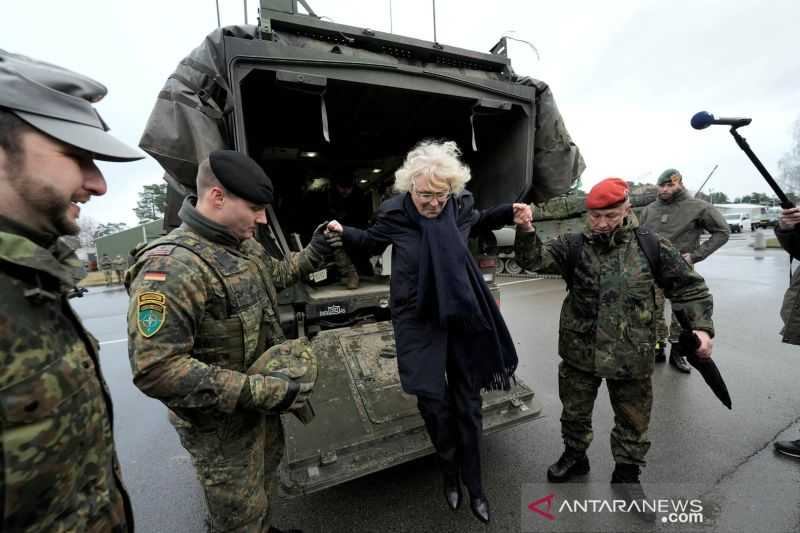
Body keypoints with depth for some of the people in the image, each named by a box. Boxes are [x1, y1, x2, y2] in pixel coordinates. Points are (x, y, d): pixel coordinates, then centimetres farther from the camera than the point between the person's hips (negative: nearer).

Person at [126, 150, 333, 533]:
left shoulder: (245, 246, -1)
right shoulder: (170, 268, -29)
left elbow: (273, 275, 19)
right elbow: (156, 369, -31)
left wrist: (314, 253, 3)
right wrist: (262, 392, -32)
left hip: (260, 402, 9)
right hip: (220, 424, -8)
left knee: (265, 474, 31)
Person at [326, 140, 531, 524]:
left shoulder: (460, 205, -5)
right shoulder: (394, 213, -12)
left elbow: (477, 222, 19)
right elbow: (371, 241, 7)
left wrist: (509, 213, 6)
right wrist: (343, 233, -11)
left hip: (462, 317, 3)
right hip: (418, 322, -2)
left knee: (467, 402, 14)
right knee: (434, 401, 5)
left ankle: (473, 484, 40)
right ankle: (450, 474, 40)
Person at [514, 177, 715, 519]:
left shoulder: (651, 246, -3)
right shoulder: (573, 245, -5)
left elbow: (688, 287, 5)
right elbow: (534, 259, -18)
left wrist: (700, 326, -8)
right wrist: (526, 231, -36)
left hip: (632, 356, 0)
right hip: (579, 353, 0)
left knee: (633, 420, 18)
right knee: (575, 411, 19)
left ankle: (627, 472, 42)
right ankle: (575, 456, 44)